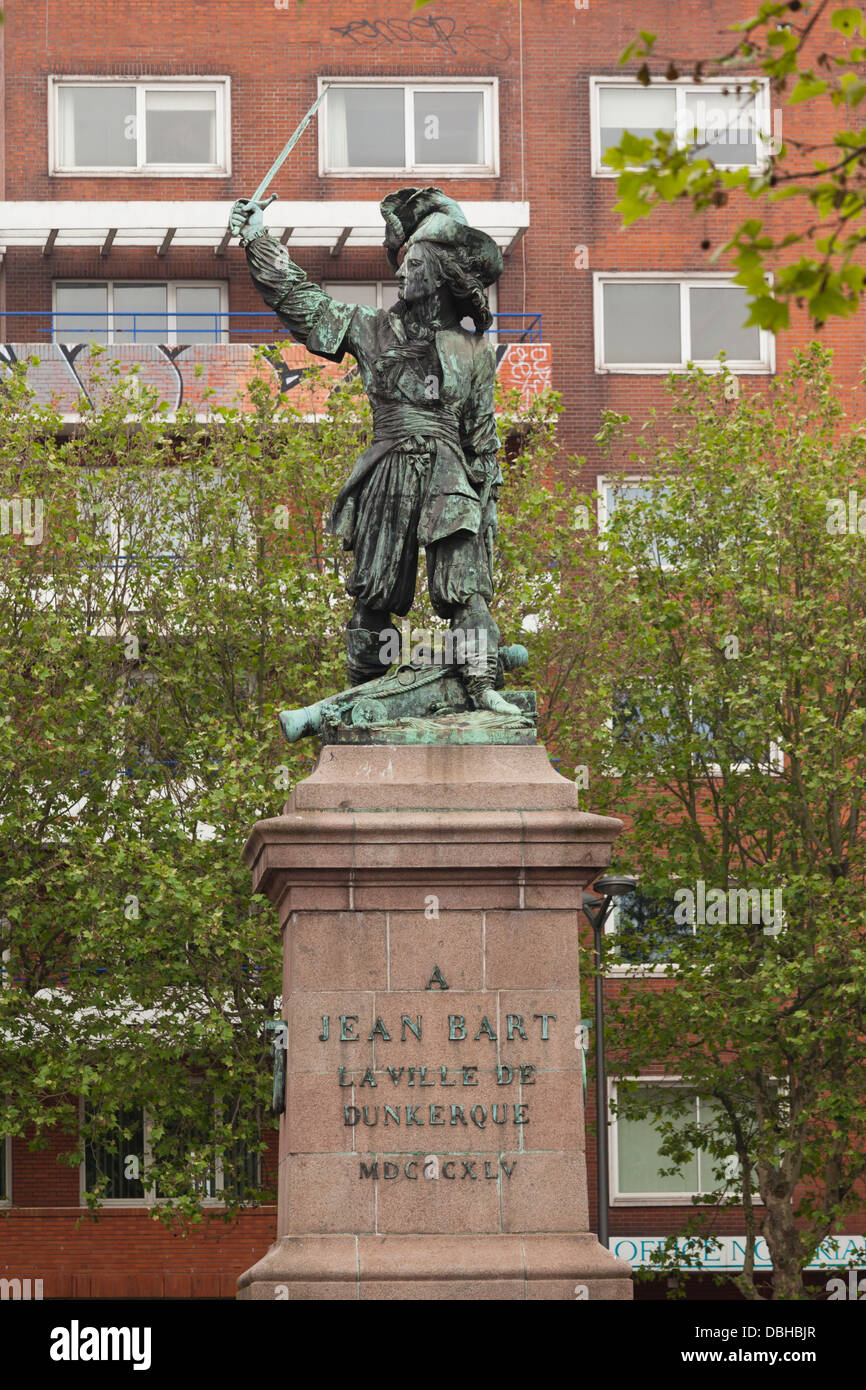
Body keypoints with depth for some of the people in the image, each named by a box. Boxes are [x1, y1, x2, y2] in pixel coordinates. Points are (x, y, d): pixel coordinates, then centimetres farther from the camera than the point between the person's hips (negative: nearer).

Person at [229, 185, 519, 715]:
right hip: (388, 473, 2)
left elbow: (484, 433, 11)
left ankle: (483, 687, -14)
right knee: (375, 594, 4)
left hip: (450, 483, -2)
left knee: (466, 590, -11)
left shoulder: (472, 348, 8)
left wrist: (489, 499, 8)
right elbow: (302, 302, 12)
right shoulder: (374, 329, 11)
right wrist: (259, 242, 8)